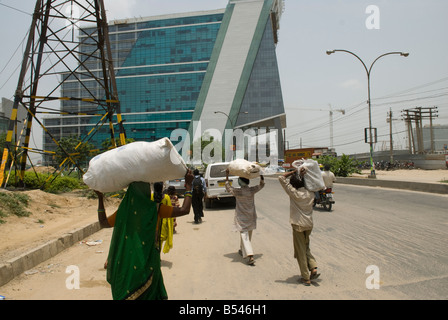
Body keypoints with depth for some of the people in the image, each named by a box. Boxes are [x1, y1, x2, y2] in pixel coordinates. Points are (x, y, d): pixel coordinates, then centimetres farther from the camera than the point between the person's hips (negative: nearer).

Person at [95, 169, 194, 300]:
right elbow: (184, 210, -13)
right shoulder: (155, 209, -14)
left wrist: (100, 198, 18)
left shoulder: (124, 210, -4)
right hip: (148, 263, -3)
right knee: (150, 293, 15)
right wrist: (188, 185, -5)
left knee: (125, 293, 20)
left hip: (125, 263, 3)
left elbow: (103, 223, 12)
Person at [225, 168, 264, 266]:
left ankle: (250, 256, -16)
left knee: (244, 235, -4)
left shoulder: (237, 191, -17)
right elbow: (261, 184, 9)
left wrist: (227, 175, 5)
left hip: (241, 218, -4)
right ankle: (242, 250, 40)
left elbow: (228, 187, 1)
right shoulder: (252, 190, -8)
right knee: (248, 235, 21)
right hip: (251, 217, 5)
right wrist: (260, 173, 10)